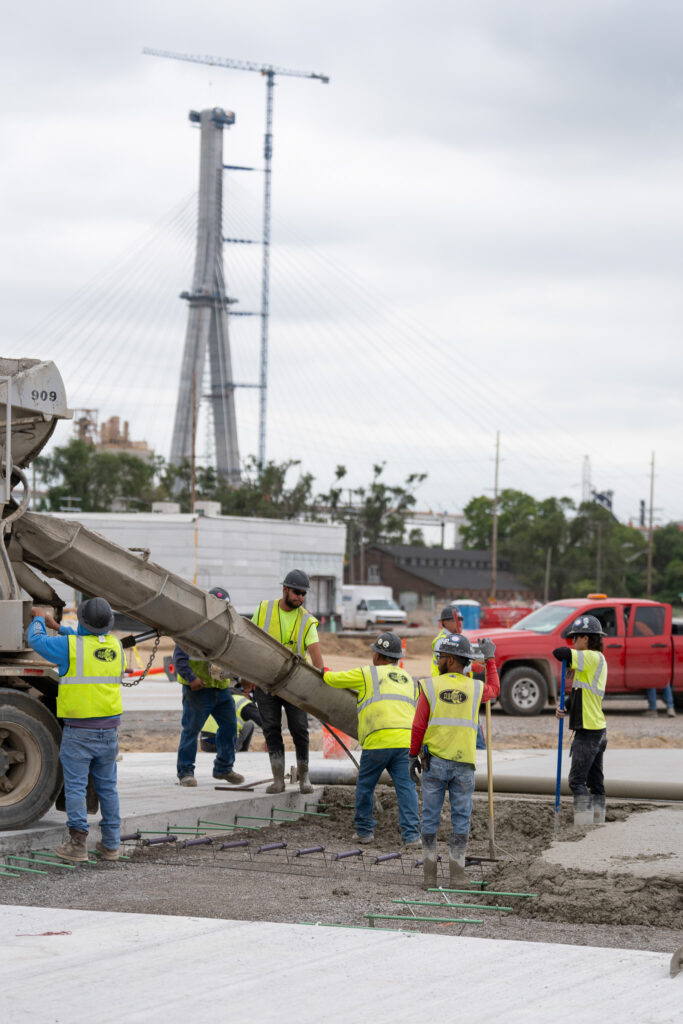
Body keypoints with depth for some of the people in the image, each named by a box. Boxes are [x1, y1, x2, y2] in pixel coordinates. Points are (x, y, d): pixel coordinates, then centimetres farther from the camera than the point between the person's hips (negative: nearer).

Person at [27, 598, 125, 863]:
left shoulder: (70, 646, -14)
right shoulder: (114, 645, 3)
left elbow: (36, 640, 2)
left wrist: (39, 619, 22)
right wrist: (57, 626, 32)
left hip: (78, 731, -5)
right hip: (109, 729, 5)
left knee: (75, 787, 0)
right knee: (107, 787, 12)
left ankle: (77, 845, -5)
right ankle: (111, 844, 14)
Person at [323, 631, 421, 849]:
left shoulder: (367, 674, 10)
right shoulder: (407, 679, 26)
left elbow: (332, 679, 19)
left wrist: (325, 674, 43)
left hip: (379, 739, -4)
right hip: (407, 739, 4)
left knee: (365, 786, 13)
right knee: (406, 786, 1)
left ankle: (364, 830, 21)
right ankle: (411, 835, -9)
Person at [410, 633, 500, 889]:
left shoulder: (430, 686, -5)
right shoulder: (475, 688, 1)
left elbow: (418, 727, -5)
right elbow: (494, 690, 26)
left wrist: (413, 756, 7)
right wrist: (489, 659, 36)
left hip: (434, 762, -1)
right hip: (464, 764, 1)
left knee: (430, 817, 6)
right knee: (461, 818, 7)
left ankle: (429, 875, 7)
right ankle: (456, 875, 5)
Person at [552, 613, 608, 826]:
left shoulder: (593, 658, -14)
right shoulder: (592, 661, 16)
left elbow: (559, 653, -23)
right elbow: (579, 693, 18)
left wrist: (569, 664, 0)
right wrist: (564, 708, 1)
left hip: (588, 731, -10)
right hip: (597, 730, 10)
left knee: (577, 779, -9)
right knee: (595, 780, 12)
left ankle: (583, 823, -12)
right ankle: (597, 822, 15)